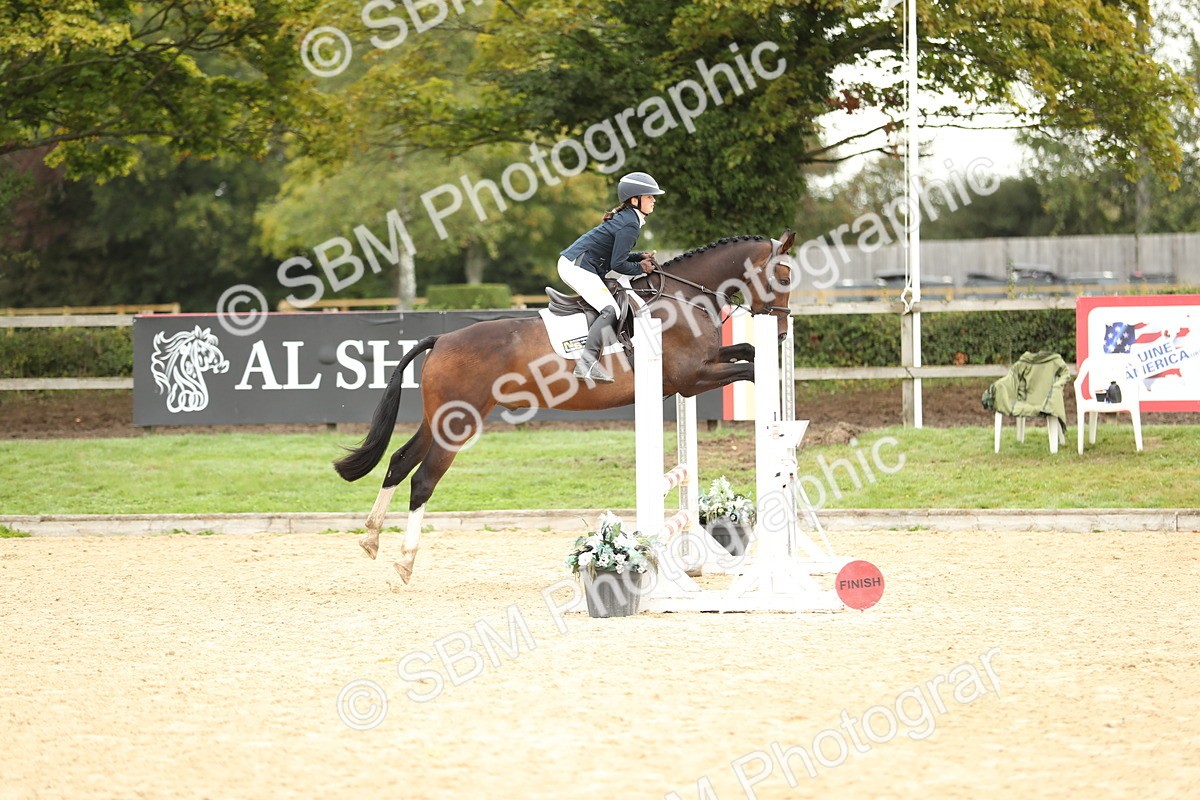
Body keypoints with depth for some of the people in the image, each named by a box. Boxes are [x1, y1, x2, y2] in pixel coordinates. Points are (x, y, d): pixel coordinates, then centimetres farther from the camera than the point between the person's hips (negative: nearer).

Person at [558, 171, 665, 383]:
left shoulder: (625, 217, 15)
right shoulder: (630, 225, -16)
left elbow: (616, 253, 23)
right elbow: (618, 264, -17)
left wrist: (640, 257, 10)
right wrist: (641, 268, -2)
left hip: (571, 264, 11)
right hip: (578, 267, -11)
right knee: (610, 309, -20)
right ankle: (588, 359, -30)